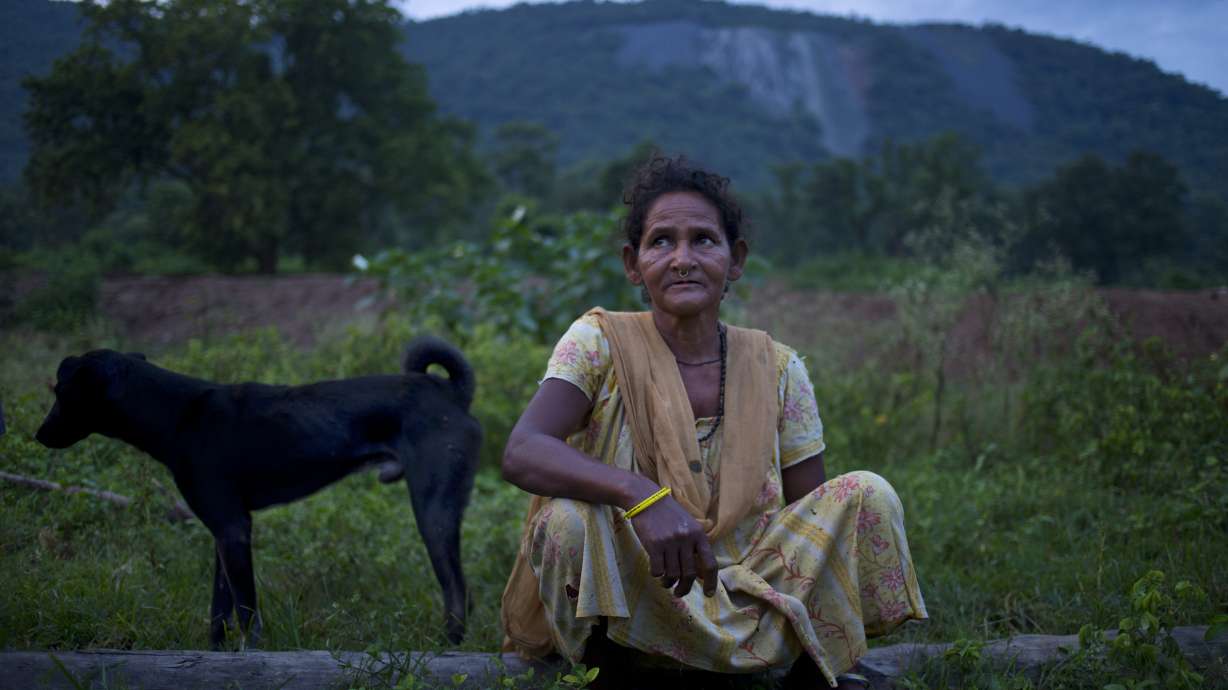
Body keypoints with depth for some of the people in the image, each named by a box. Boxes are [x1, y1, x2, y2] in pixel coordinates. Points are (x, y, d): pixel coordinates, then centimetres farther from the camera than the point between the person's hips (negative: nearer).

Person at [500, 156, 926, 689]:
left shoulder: (777, 370, 2)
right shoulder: (601, 342, -7)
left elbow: (814, 519, 3)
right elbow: (521, 454, -24)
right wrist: (642, 496, -41)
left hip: (749, 601, 3)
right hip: (630, 605, -2)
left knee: (869, 495, -16)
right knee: (569, 520, -33)